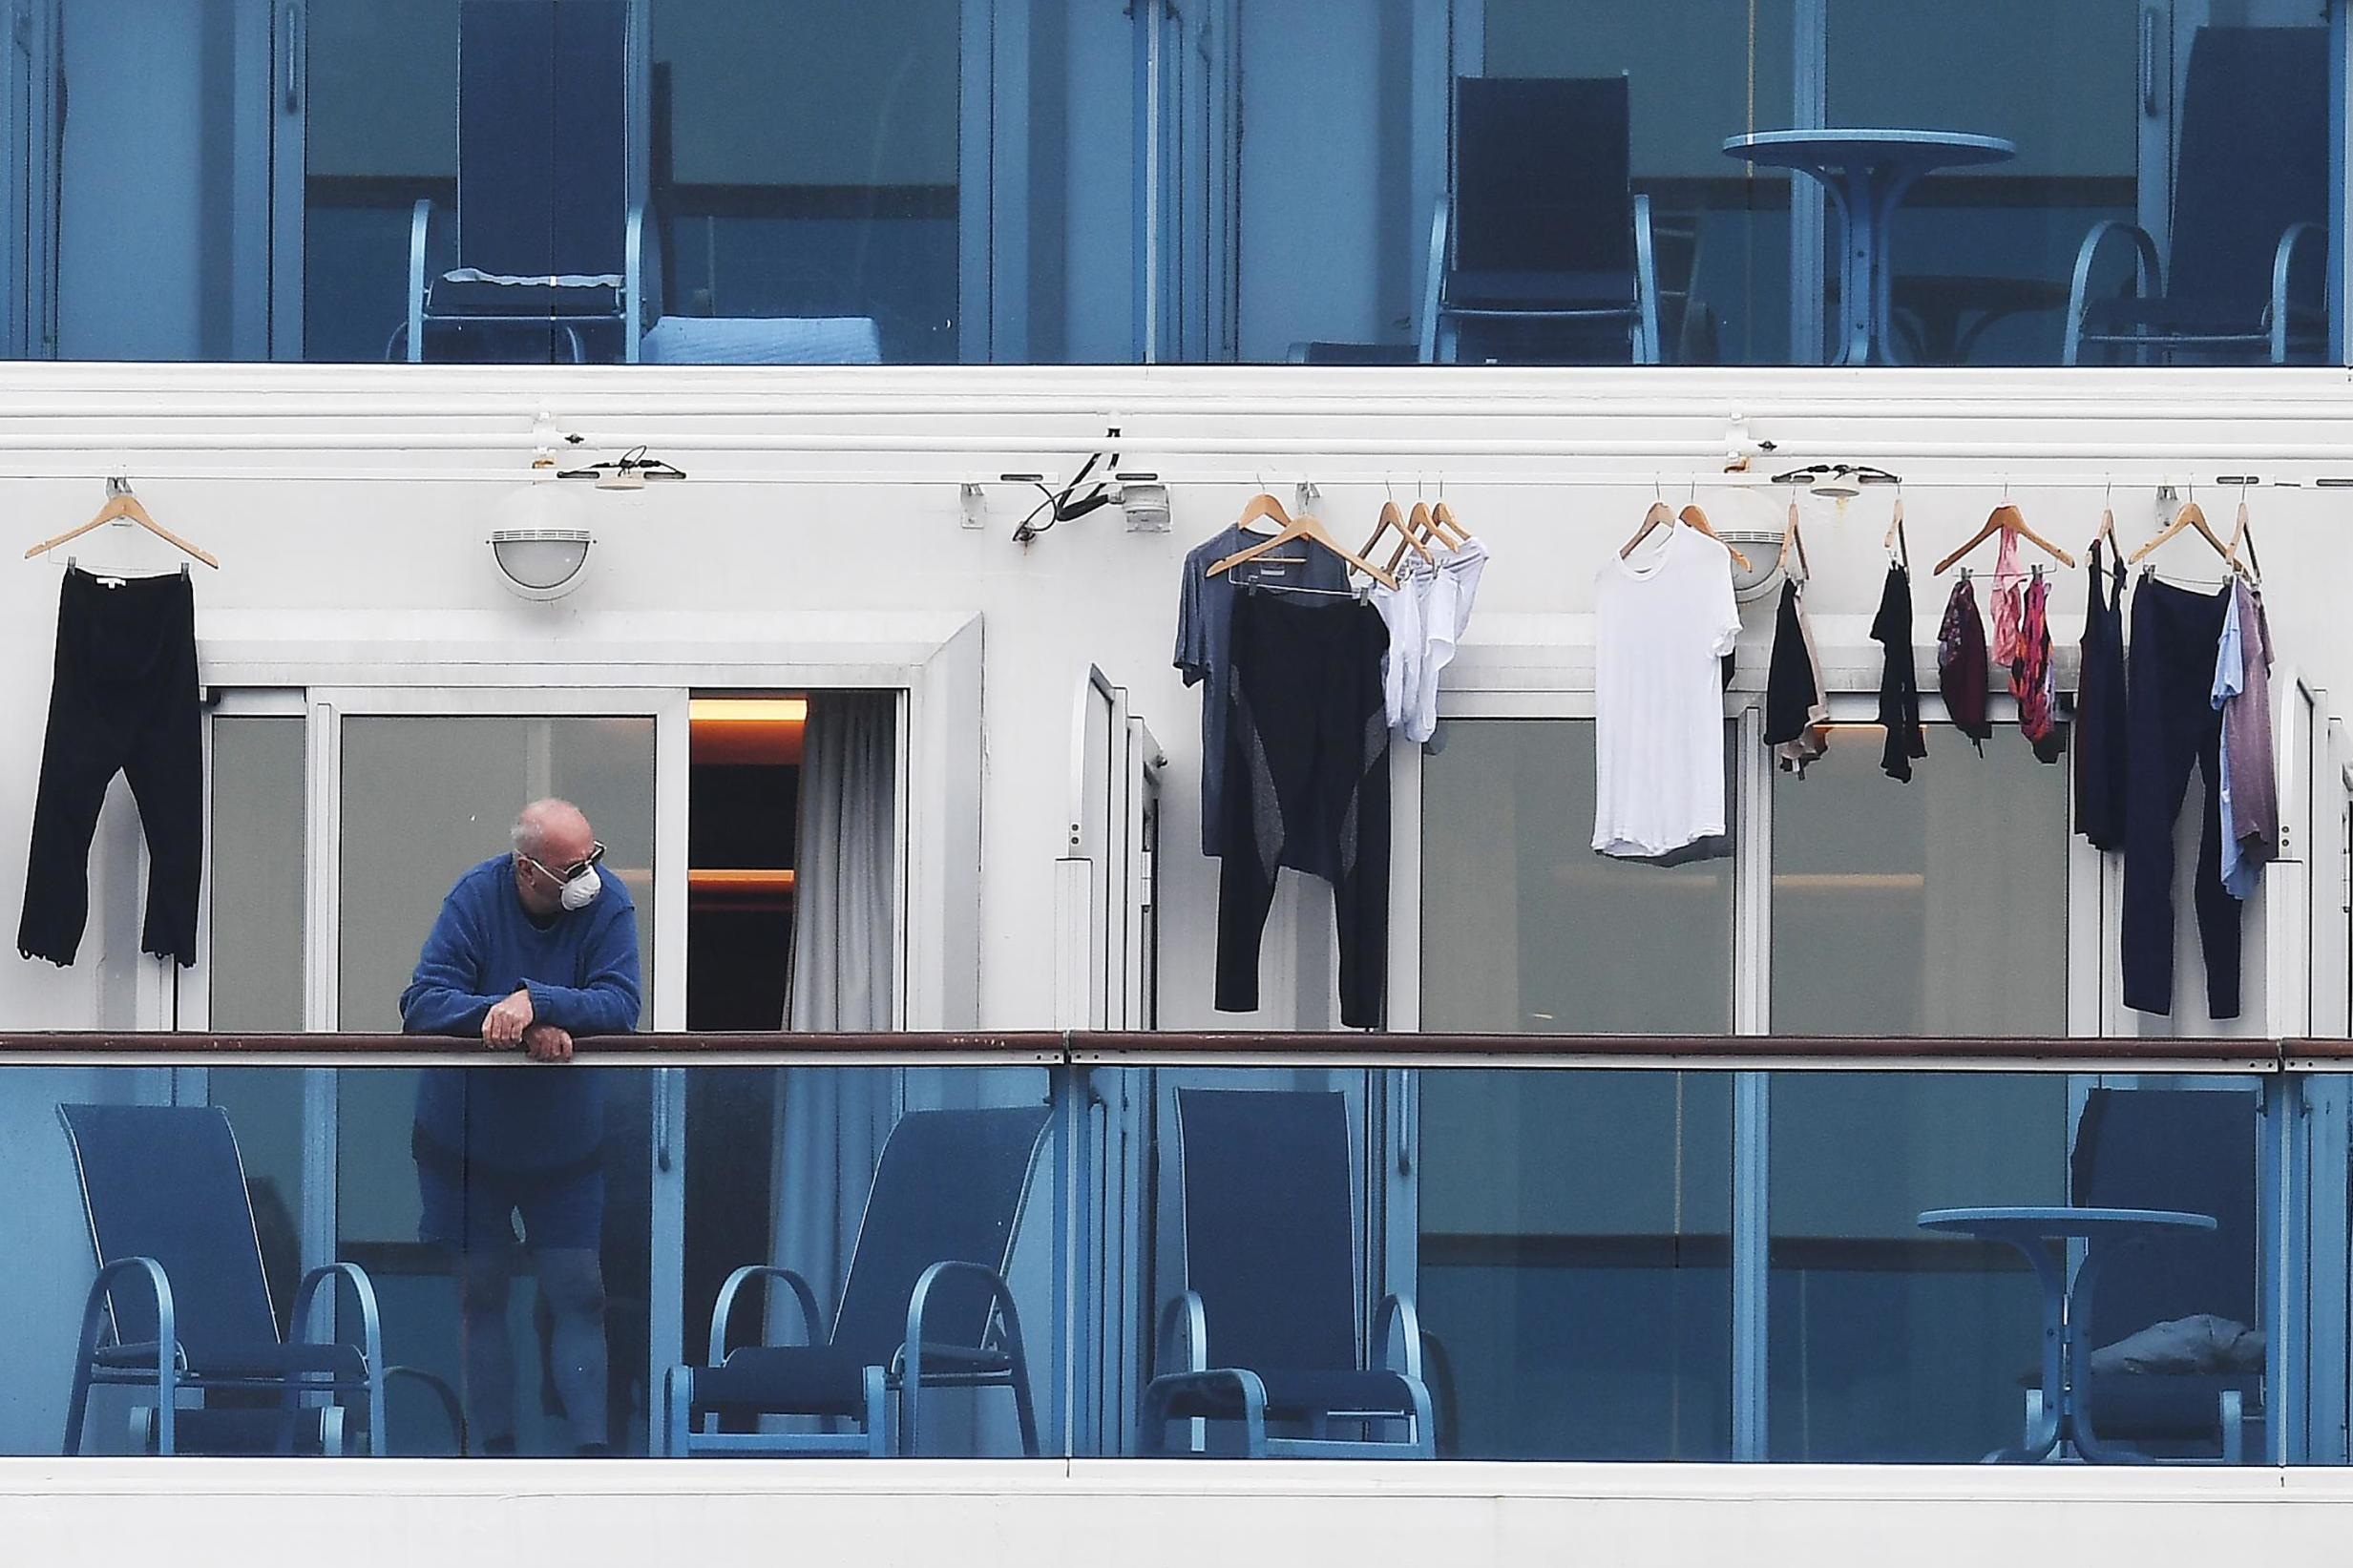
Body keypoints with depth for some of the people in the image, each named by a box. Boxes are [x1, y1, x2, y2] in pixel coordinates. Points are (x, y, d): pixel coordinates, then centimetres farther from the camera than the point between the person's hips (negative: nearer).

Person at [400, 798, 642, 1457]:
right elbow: (422, 1005, -21)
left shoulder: (606, 903, -12)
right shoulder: (476, 897, -16)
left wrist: (535, 1001, -35)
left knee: (578, 1295, -4)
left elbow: (621, 1005, -22)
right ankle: (495, 1449, 13)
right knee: (480, 1294, 7)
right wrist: (523, 1025, -34)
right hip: (466, 1134, 0)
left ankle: (592, 1447, -6)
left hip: (566, 1141, 0)